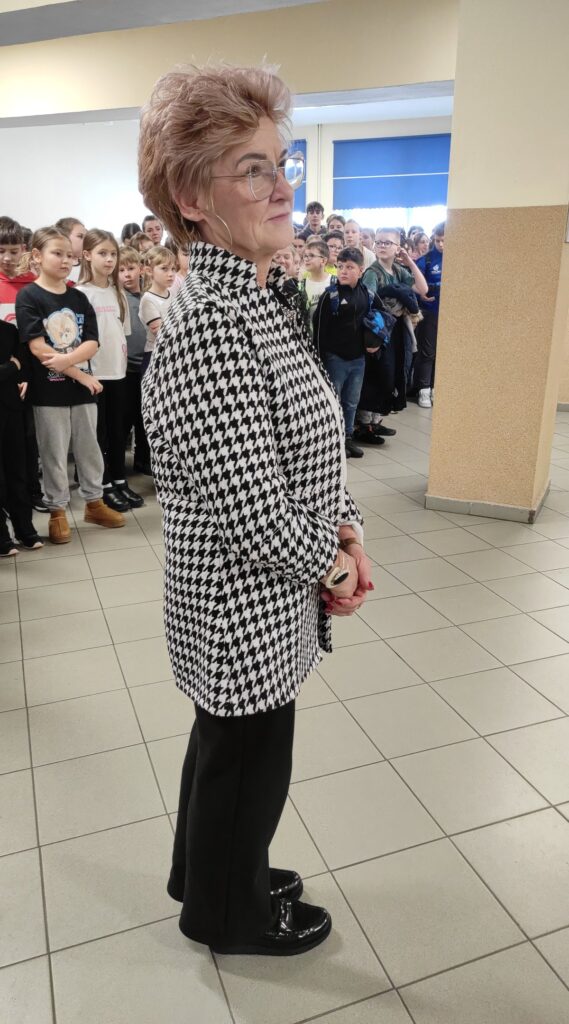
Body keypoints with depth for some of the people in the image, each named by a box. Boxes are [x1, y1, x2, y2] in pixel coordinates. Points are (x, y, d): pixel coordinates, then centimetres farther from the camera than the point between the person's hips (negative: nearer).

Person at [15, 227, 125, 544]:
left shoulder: (79, 298, 6)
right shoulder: (28, 296, -7)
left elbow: (92, 344, -2)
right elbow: (38, 348, -15)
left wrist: (66, 359, -20)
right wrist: (81, 374, -15)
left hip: (83, 387, 4)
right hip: (49, 390, -4)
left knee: (89, 447, 13)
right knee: (54, 453, 6)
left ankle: (94, 502, 29)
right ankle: (58, 511, 19)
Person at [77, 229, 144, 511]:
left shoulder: (118, 292, 10)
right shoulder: (81, 293, -8)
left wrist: (123, 358, 9)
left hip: (117, 371, 5)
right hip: (93, 372, -5)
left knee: (117, 429, 12)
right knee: (99, 431, 4)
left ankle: (120, 481, 22)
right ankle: (105, 486, 12)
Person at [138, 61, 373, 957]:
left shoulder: (258, 299, 5)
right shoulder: (209, 327, -27)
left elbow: (308, 444, 11)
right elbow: (254, 515, -27)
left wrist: (346, 528, -1)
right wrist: (329, 568, -10)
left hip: (261, 598, 9)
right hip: (246, 604, -9)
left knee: (229, 747, 27)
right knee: (249, 766, 15)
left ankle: (210, 870, 53)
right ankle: (228, 911, 45)